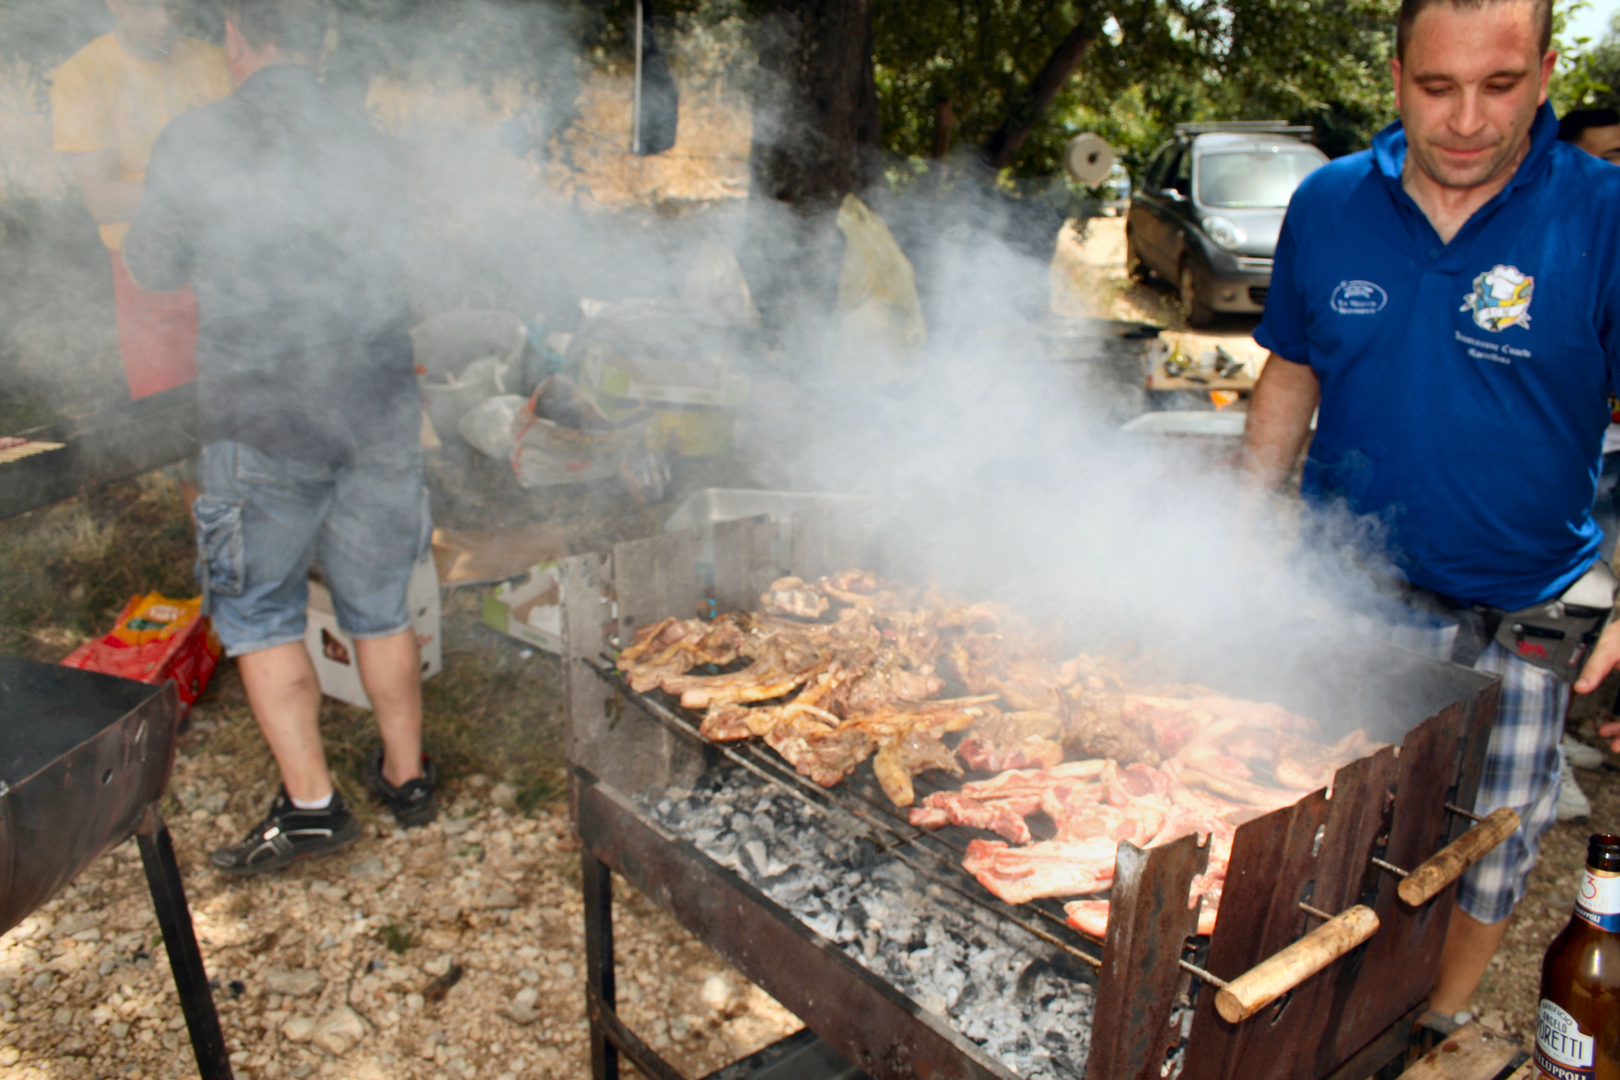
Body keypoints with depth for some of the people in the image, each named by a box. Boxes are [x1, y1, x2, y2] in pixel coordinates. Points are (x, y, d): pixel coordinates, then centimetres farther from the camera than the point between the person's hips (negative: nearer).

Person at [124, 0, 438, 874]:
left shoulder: (194, 144, -6)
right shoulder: (371, 147, 3)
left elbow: (153, 267, 6)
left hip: (261, 420, -3)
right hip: (379, 411, 4)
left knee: (258, 612, 10)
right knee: (379, 606, 16)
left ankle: (309, 802, 8)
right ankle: (407, 774, 28)